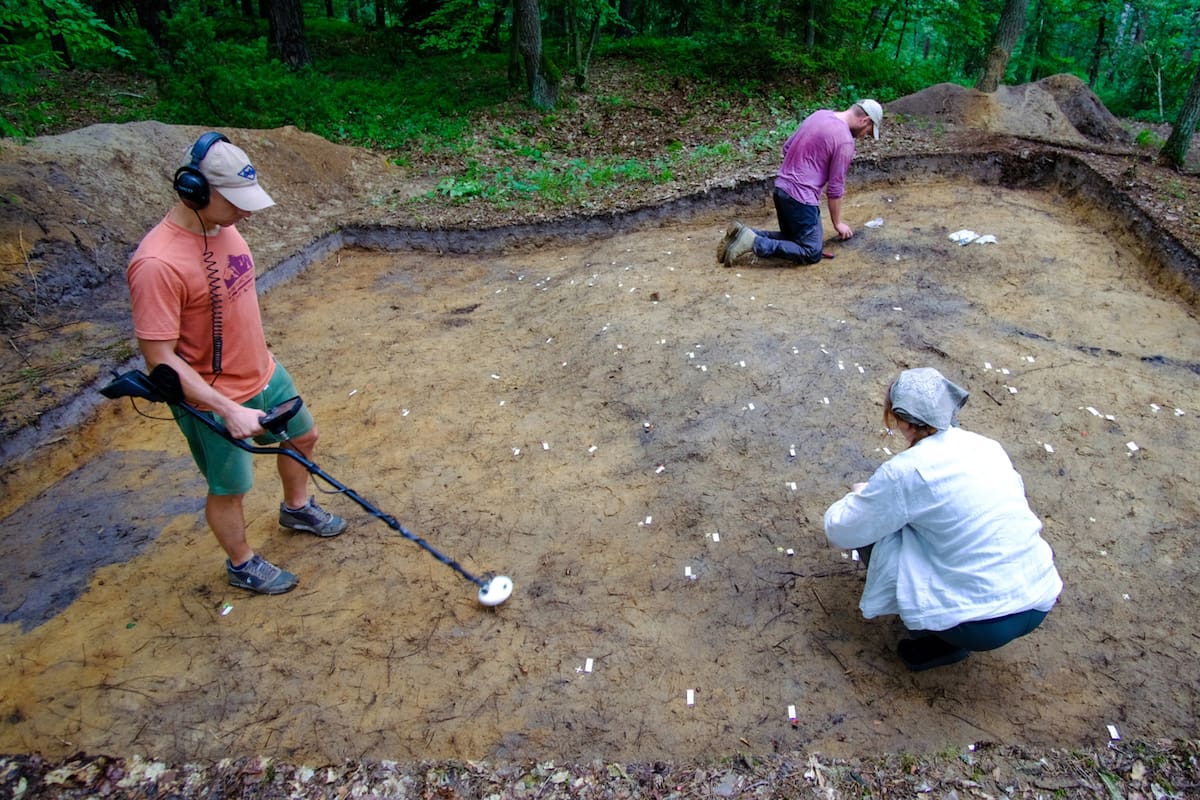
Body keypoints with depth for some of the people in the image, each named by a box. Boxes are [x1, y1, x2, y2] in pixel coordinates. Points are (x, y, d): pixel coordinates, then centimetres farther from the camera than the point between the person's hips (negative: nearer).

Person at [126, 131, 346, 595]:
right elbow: (161, 358, -27)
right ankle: (242, 564, 39)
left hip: (264, 373, 8)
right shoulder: (157, 264, -30)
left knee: (303, 436, 25)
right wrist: (228, 411, -29)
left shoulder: (221, 224, -4)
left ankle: (297, 508, 53)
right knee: (229, 488, 12)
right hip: (214, 402, -8)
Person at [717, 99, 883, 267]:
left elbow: (787, 148, 18)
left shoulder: (819, 115, 11)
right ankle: (754, 243, -14)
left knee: (792, 237, 22)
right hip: (801, 196, -9)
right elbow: (835, 188, -8)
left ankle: (746, 234, 3)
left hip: (781, 188, 9)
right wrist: (837, 223, 4)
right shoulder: (844, 140, -12)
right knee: (812, 253, -2)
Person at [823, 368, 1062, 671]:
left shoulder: (905, 470, -16)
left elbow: (840, 530, -8)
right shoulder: (987, 446, 3)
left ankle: (943, 640, 8)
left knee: (871, 532, 4)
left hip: (986, 625, -7)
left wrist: (861, 496, 16)